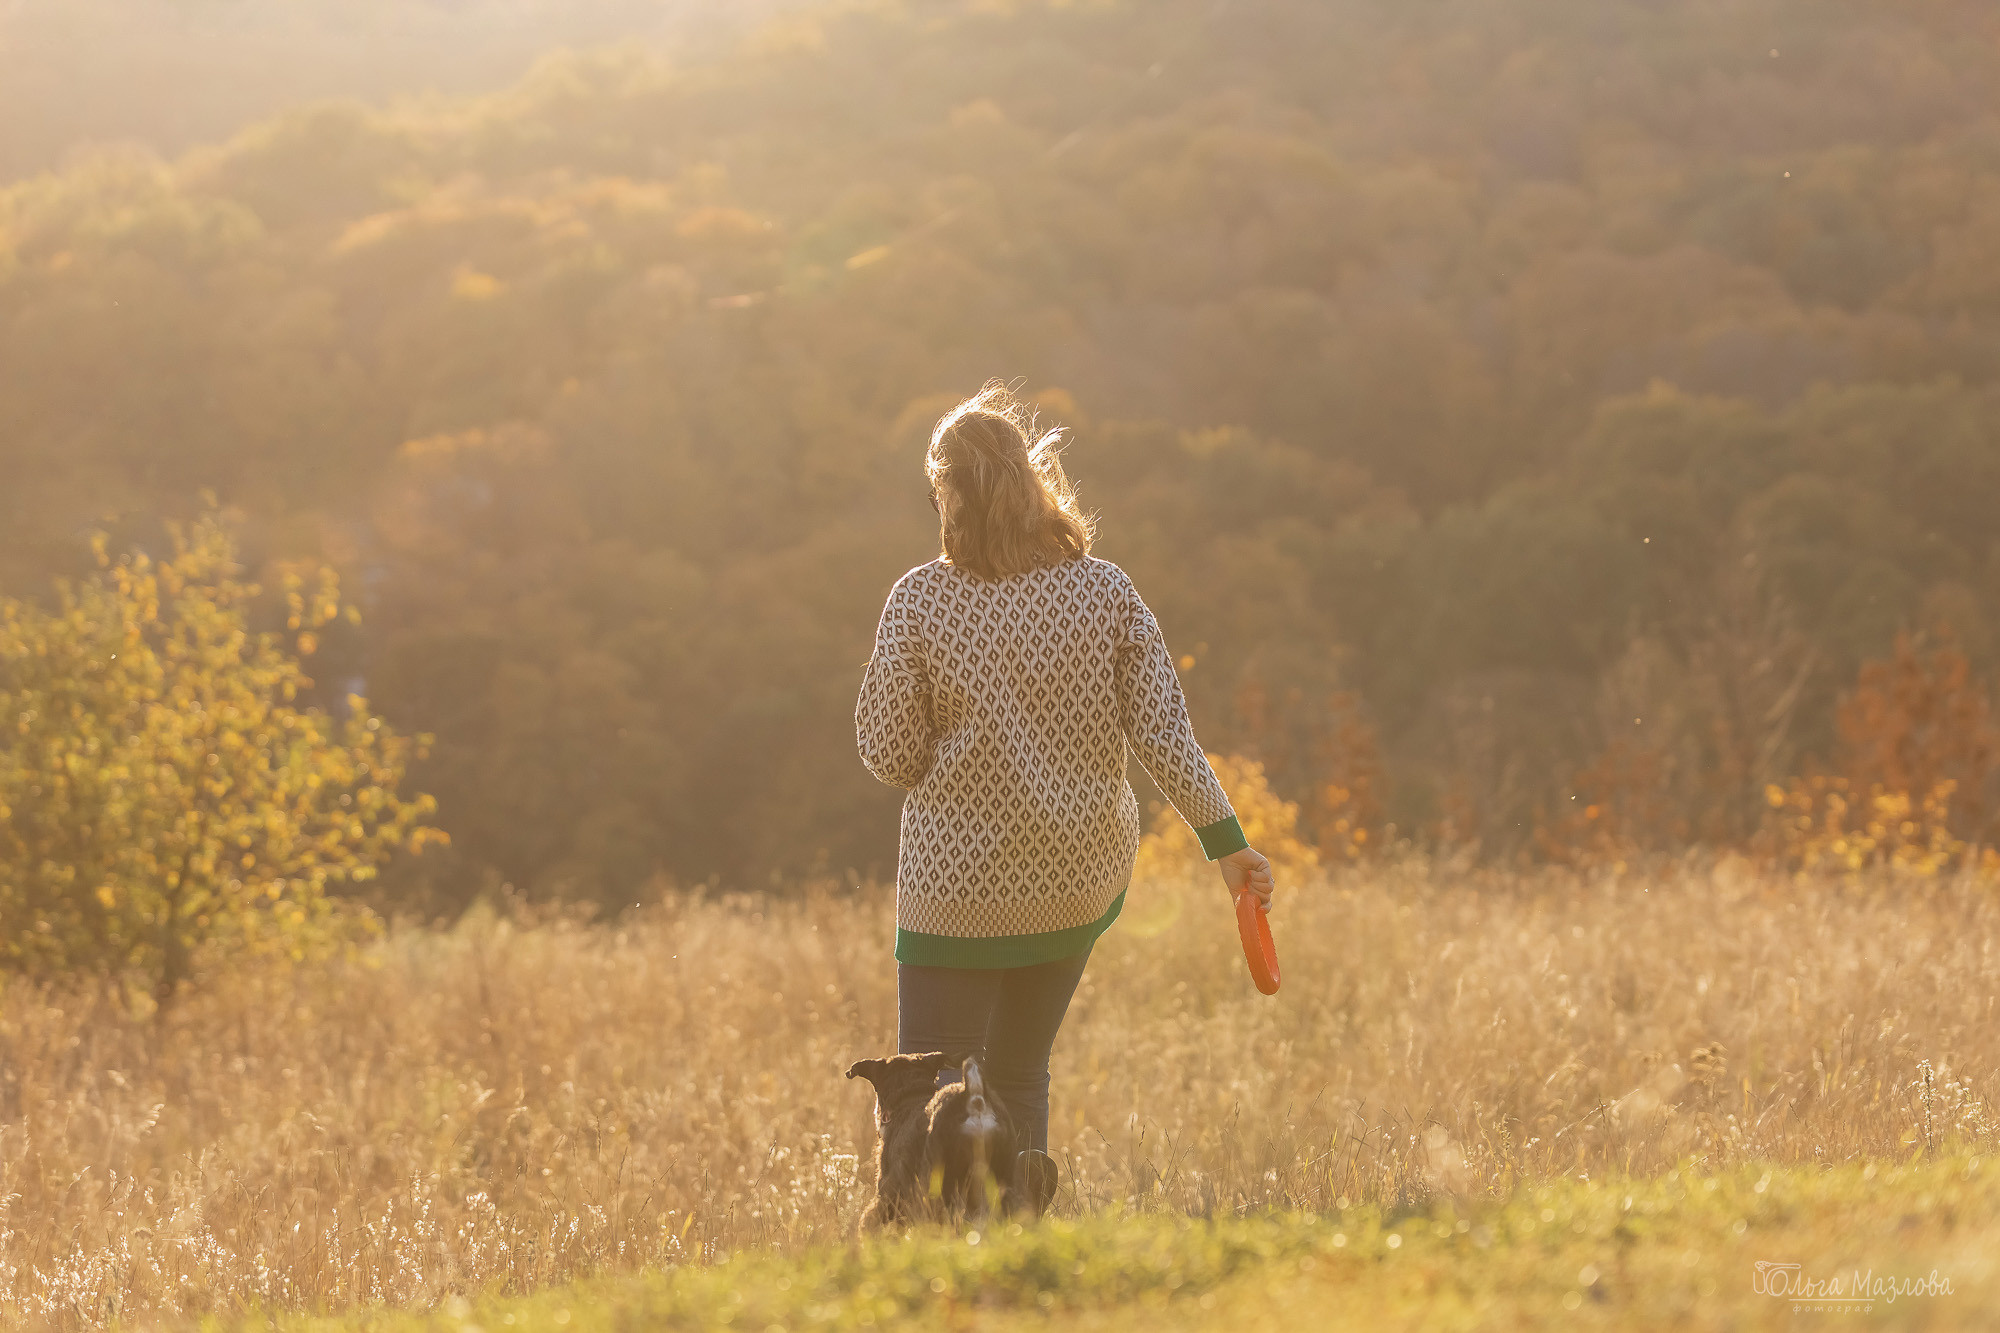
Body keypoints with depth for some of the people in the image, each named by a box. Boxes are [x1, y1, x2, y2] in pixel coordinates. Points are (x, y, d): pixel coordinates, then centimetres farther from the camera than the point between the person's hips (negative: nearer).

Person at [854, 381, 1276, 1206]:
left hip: (959, 882, -3)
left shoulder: (920, 602, -10)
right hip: (1082, 879, 3)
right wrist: (1225, 840, 0)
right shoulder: (1105, 592, -4)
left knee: (937, 1097, 3)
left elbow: (888, 753, -6)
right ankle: (1025, 1162, -3)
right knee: (1017, 1072, 21)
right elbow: (1161, 731, -6)